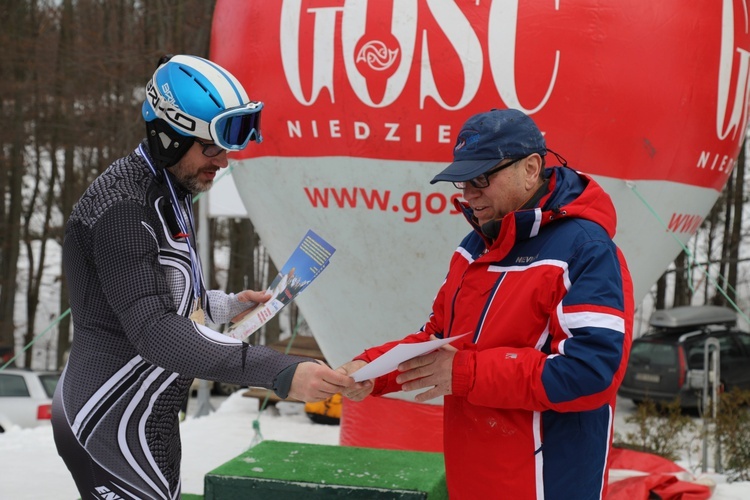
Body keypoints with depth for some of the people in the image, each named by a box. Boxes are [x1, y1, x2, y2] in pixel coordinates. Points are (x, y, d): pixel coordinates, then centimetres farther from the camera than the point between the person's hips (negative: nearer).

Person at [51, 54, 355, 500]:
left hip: (150, 423, 10)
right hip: (113, 428, -10)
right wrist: (280, 372, -38)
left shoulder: (169, 192, 11)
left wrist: (226, 305, 8)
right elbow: (153, 331, -31)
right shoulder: (123, 206, -21)